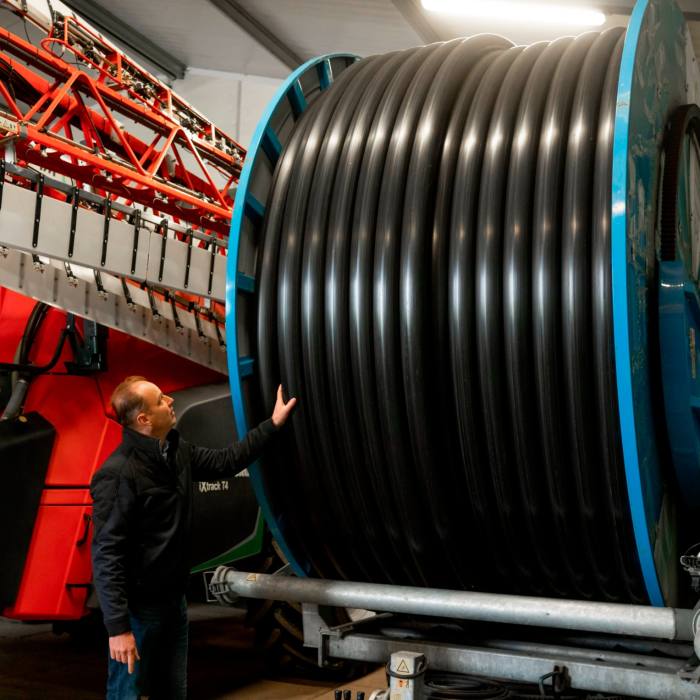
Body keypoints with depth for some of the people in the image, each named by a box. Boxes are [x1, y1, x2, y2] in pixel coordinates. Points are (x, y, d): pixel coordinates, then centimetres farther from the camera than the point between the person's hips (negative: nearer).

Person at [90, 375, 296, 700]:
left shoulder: (176, 450, 1)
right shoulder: (119, 474, -24)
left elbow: (224, 462, 18)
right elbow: (107, 557, -24)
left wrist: (272, 425, 16)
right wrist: (118, 627, -24)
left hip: (173, 601, 8)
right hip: (138, 609, -8)